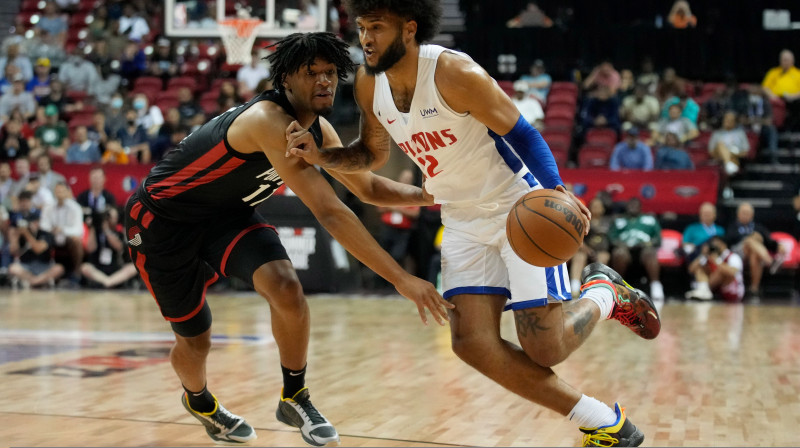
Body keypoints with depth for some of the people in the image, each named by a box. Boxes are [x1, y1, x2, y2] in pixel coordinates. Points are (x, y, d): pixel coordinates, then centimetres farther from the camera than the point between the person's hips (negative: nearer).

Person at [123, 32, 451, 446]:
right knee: (194, 340, 6)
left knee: (287, 290, -20)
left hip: (227, 214, 6)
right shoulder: (269, 121, -35)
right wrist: (402, 280, -44)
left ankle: (294, 398, 4)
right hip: (162, 218, -6)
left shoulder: (318, 130, -7)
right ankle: (198, 399, 43)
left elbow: (369, 188, 7)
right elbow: (330, 213, -42)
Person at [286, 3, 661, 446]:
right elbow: (373, 154, 12)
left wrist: (555, 190, -36)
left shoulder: (454, 73, -24)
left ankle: (605, 293, 24)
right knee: (472, 342, -10)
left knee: (544, 349, -12)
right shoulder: (368, 84, -3)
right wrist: (320, 156, -7)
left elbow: (521, 133, -19)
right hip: (463, 221, 7)